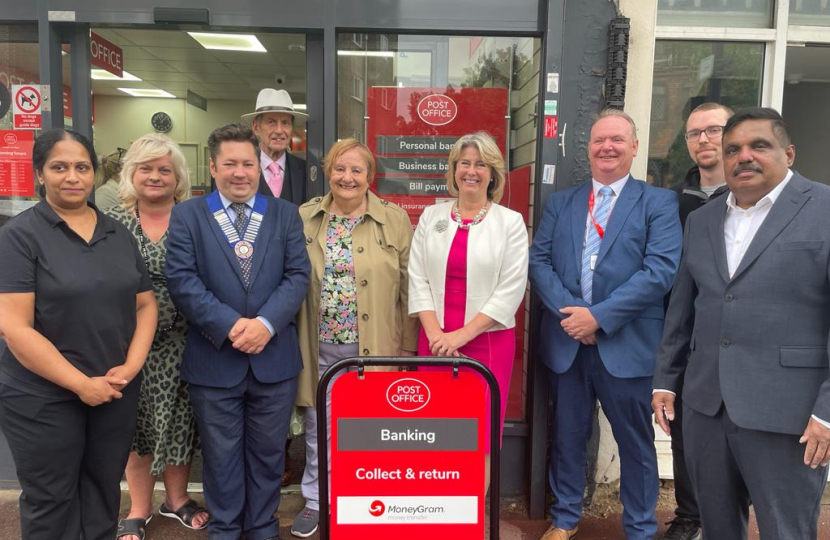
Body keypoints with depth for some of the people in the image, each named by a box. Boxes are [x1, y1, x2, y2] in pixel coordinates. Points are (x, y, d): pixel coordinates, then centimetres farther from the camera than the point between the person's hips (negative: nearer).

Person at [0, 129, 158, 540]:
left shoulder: (119, 234, 6)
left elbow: (145, 304, 8)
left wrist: (131, 367, -7)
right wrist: (81, 383, -17)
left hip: (116, 392, 4)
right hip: (43, 398, -4)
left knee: (104, 493, 16)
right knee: (51, 502, 12)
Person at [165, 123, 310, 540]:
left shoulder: (285, 214, 6)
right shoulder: (186, 215, 2)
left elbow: (297, 276, -2)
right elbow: (182, 280, -8)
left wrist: (265, 323, -16)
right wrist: (230, 325, -18)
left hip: (274, 358, 2)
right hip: (213, 360, -1)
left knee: (267, 454, 15)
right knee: (221, 456, 14)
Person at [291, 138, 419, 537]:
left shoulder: (395, 220, -2)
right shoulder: (303, 219, 2)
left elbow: (409, 287, -1)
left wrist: (408, 345, -2)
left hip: (375, 348, -1)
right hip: (321, 347, 2)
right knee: (318, 428, 15)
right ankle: (315, 502, 34)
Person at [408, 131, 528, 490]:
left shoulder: (510, 222, 1)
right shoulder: (432, 217, 9)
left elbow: (511, 289, -6)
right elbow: (418, 279, 5)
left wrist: (463, 334, -12)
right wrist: (435, 333, -7)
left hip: (488, 340, -2)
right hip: (435, 340, 2)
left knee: (480, 434, 2)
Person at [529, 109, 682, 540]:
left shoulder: (659, 202, 0)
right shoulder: (560, 202, 10)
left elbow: (661, 270, -12)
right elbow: (538, 260, 2)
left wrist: (600, 316, -18)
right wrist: (568, 310, -14)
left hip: (627, 343, -3)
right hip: (566, 340, 3)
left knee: (635, 442, 11)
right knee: (567, 435, 15)